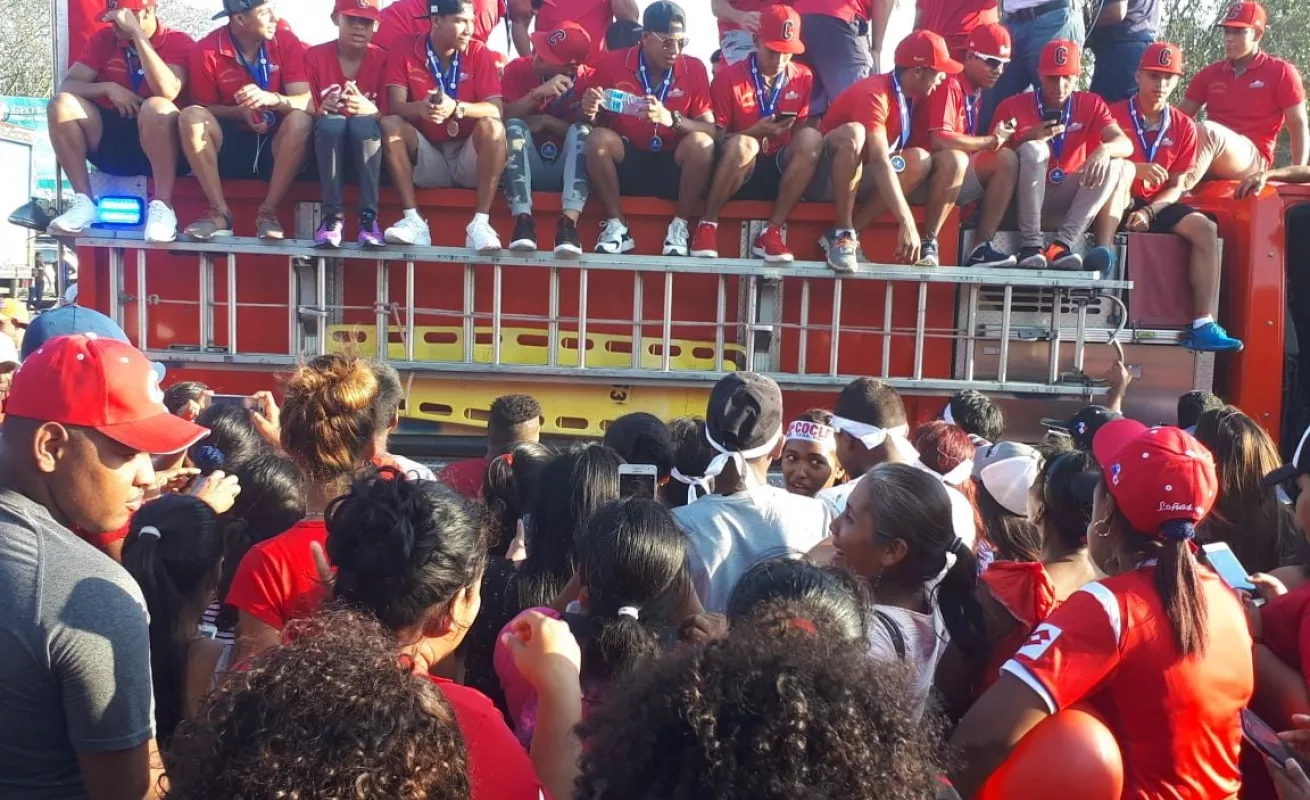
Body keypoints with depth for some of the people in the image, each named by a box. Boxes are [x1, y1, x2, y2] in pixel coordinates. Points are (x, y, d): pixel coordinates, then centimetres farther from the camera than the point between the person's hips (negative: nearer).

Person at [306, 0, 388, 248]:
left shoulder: (383, 59, -2)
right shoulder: (314, 56, -1)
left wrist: (369, 110, -29)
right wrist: (322, 110, -25)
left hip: (368, 144, 0)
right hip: (326, 143, 1)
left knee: (362, 122, -33)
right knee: (331, 122, -32)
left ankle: (368, 217, -31)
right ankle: (333, 216, -29)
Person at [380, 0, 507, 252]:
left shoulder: (479, 53, -3)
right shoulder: (404, 50, -3)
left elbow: (495, 110, -15)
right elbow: (395, 107, -13)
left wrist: (456, 107, -35)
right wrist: (420, 108, -37)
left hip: (469, 158, -1)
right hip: (426, 159, 1)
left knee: (492, 126, -28)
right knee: (390, 124, -23)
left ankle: (480, 222, -30)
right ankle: (413, 220, -27)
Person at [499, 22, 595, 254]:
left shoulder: (589, 79, -3)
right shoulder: (518, 69, -1)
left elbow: (585, 134, -9)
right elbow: (501, 117, -13)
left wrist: (546, 121, -17)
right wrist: (537, 93, -25)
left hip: (567, 170, 0)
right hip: (527, 168, 1)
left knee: (583, 131, -27)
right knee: (514, 126, -26)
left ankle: (568, 224, -42)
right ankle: (523, 220, -39)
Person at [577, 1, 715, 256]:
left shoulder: (694, 69, -3)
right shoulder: (612, 64, -4)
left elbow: (711, 130, -10)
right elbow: (592, 121, 3)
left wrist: (671, 119, -28)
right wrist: (588, 112, -22)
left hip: (672, 169, 0)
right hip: (626, 166, 0)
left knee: (701, 143, -28)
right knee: (599, 138, -28)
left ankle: (680, 227, -14)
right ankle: (616, 226, -17)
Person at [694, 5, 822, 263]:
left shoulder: (803, 78, 4)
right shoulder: (729, 77, -5)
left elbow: (801, 132, 7)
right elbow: (715, 137, -7)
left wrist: (788, 131, -17)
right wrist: (754, 132, -23)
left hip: (780, 170, 3)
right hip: (739, 169, -3)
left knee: (812, 138, -27)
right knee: (741, 144, -36)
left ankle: (772, 231, -24)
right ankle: (707, 225, -18)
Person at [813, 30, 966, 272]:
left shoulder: (912, 94, 4)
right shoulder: (873, 94, -24)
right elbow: (880, 161, -35)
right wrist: (907, 223, -42)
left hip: (860, 179, 7)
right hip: (826, 177, -7)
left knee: (920, 160, -18)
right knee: (852, 133, -36)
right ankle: (842, 234, -28)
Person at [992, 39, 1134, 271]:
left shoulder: (1091, 104, 2)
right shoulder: (1012, 107, -4)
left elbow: (1125, 144, -11)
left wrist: (1104, 150, -35)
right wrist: (1029, 137, -24)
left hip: (1067, 199, 3)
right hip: (1025, 198, -3)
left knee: (1115, 165, -18)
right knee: (1034, 149, -28)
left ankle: (1062, 245, -31)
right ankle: (1030, 245, -28)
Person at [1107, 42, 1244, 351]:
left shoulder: (1184, 127, 6)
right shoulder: (1114, 115, -4)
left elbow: (1176, 186, 4)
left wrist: (1148, 211, -15)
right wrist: (1135, 168, -29)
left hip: (1156, 204, 4)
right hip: (1118, 201, -4)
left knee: (1205, 229, -20)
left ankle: (1203, 324, -24)